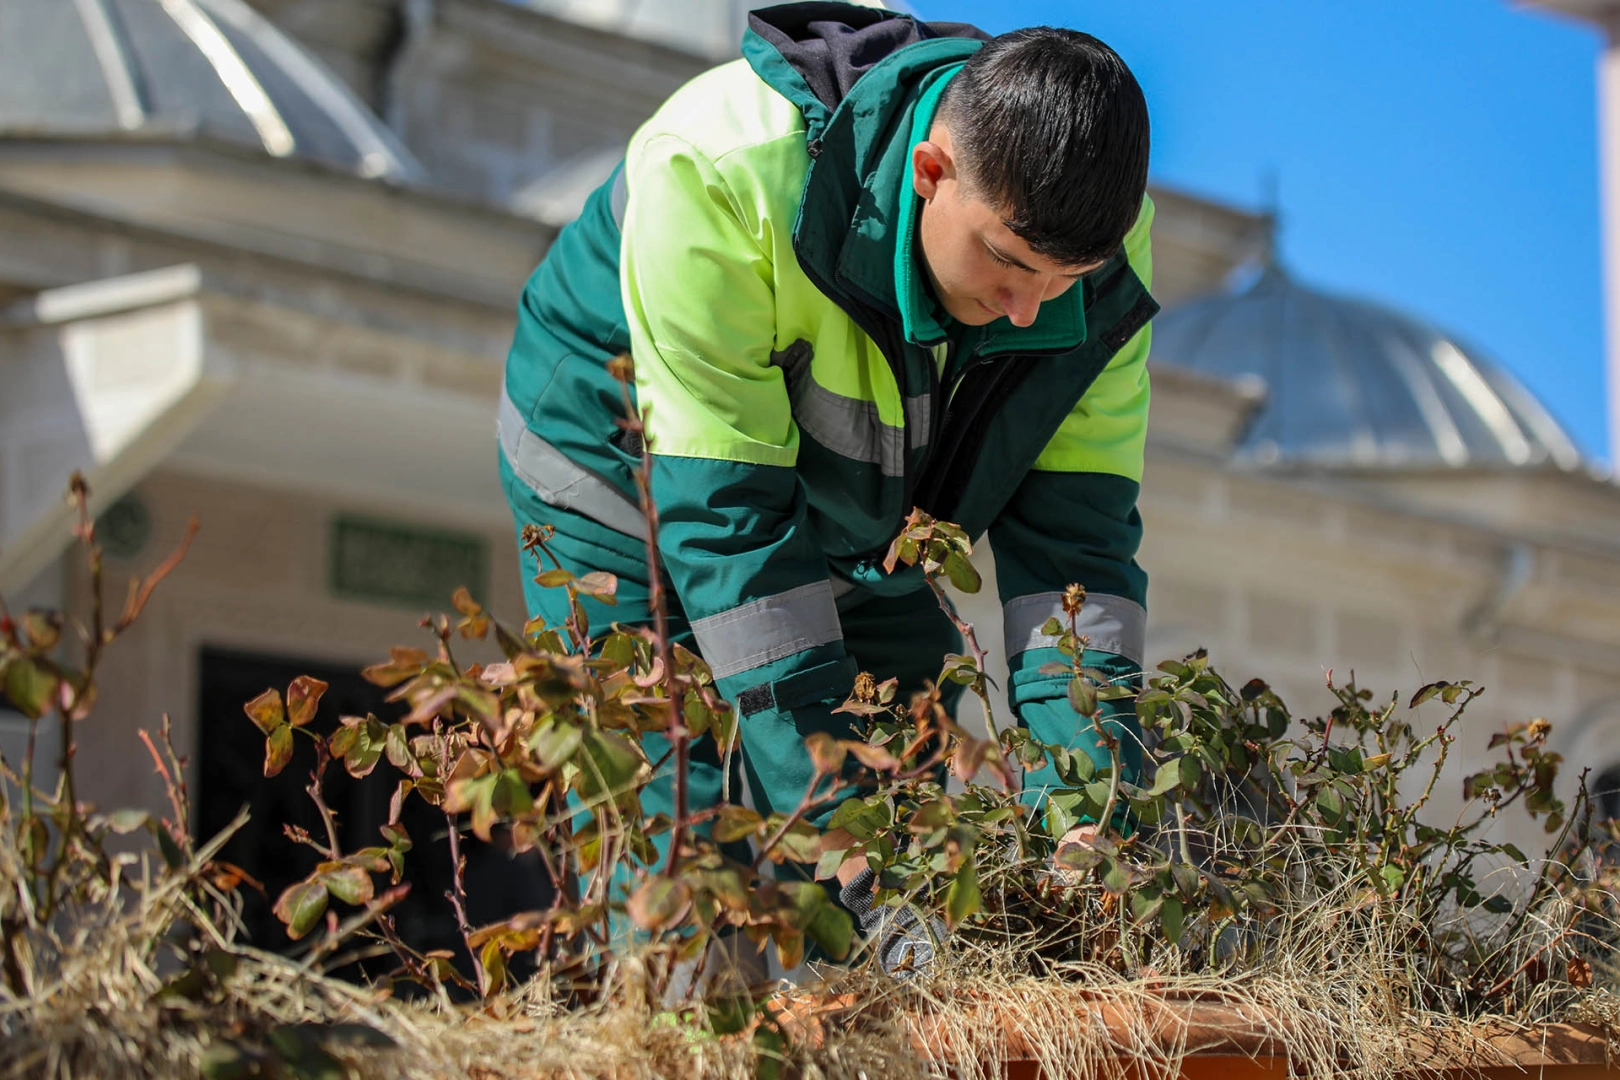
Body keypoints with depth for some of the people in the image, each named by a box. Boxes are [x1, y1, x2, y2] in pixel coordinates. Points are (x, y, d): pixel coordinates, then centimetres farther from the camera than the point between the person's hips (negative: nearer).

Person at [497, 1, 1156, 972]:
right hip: (630, 477, -4)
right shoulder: (717, 173, -38)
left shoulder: (1095, 238, -23)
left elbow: (1075, 523, -18)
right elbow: (725, 508, -36)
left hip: (864, 540, 4)